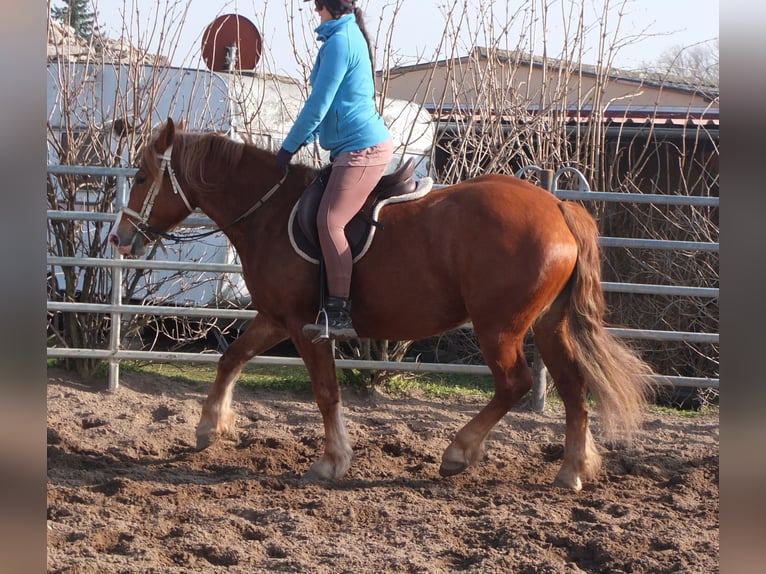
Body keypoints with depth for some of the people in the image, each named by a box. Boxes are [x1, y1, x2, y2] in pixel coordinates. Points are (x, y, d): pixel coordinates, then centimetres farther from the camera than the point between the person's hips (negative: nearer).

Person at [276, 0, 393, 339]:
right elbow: (330, 104, 26)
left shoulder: (339, 41, -14)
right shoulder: (351, 36, 18)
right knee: (331, 221, 14)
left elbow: (318, 105, -14)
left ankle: (339, 314, -24)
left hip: (361, 149, -11)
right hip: (364, 146, 11)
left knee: (329, 221, -19)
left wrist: (288, 148, -5)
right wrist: (303, 140, 22)